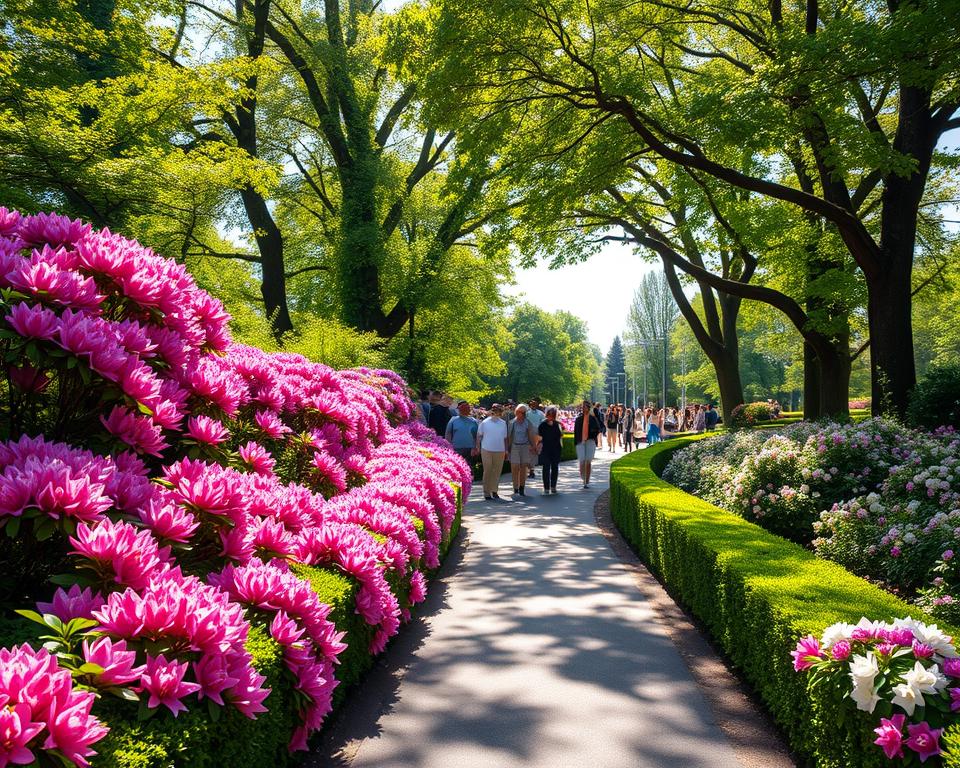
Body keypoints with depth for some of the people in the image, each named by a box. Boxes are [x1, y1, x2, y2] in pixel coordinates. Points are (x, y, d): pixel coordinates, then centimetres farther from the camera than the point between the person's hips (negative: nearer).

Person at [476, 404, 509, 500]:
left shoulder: (503, 423, 8)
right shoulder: (485, 423, -1)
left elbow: (505, 438, 13)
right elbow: (479, 436, 5)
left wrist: (506, 451, 12)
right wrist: (478, 448, 1)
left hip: (500, 451, 3)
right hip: (487, 450, -3)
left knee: (497, 471, 6)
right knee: (487, 471, 0)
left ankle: (494, 490, 18)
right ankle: (487, 492, 6)